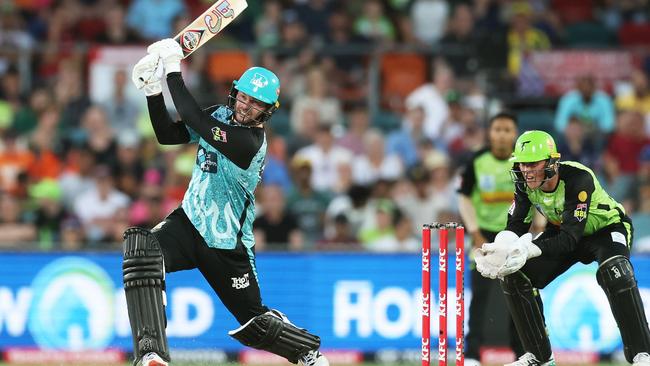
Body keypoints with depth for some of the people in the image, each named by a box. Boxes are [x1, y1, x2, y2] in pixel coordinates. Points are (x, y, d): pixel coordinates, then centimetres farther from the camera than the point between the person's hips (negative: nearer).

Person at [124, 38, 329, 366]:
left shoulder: (251, 141, -23)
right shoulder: (221, 115, 2)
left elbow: (193, 119, -29)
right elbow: (168, 136, 4)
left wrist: (173, 71, -24)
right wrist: (153, 91, -9)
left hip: (226, 243, -6)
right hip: (189, 222, 6)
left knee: (255, 324, 2)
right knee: (140, 247, -27)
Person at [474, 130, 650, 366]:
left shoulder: (578, 178, -36)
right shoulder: (525, 184, -18)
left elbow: (569, 238, -40)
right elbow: (515, 226, -15)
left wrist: (527, 251, -52)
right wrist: (498, 250, -39)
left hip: (606, 229, -6)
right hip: (562, 229, 7)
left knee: (614, 273, -37)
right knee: (514, 276, -9)